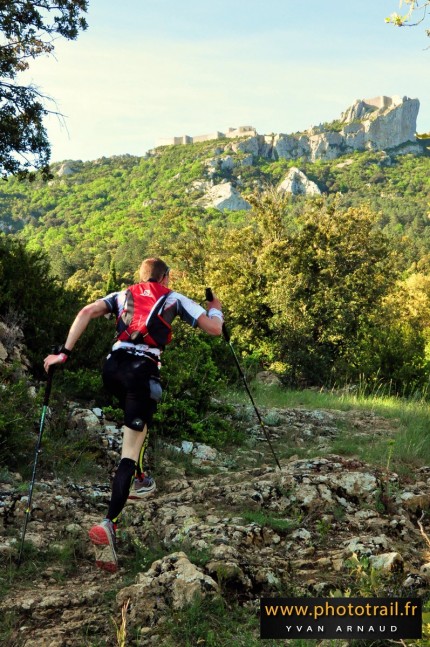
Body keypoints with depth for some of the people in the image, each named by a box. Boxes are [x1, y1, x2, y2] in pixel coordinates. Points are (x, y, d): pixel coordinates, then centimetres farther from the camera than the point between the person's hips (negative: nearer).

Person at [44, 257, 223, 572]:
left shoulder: (123, 295, 24)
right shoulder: (174, 298, 17)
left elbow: (86, 312, 6)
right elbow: (214, 328, 13)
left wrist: (64, 352, 3)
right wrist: (216, 308, 36)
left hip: (113, 367, 4)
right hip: (143, 371, -4)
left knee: (139, 418, 36)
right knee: (130, 452, -7)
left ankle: (140, 480, 40)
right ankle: (109, 523, -23)